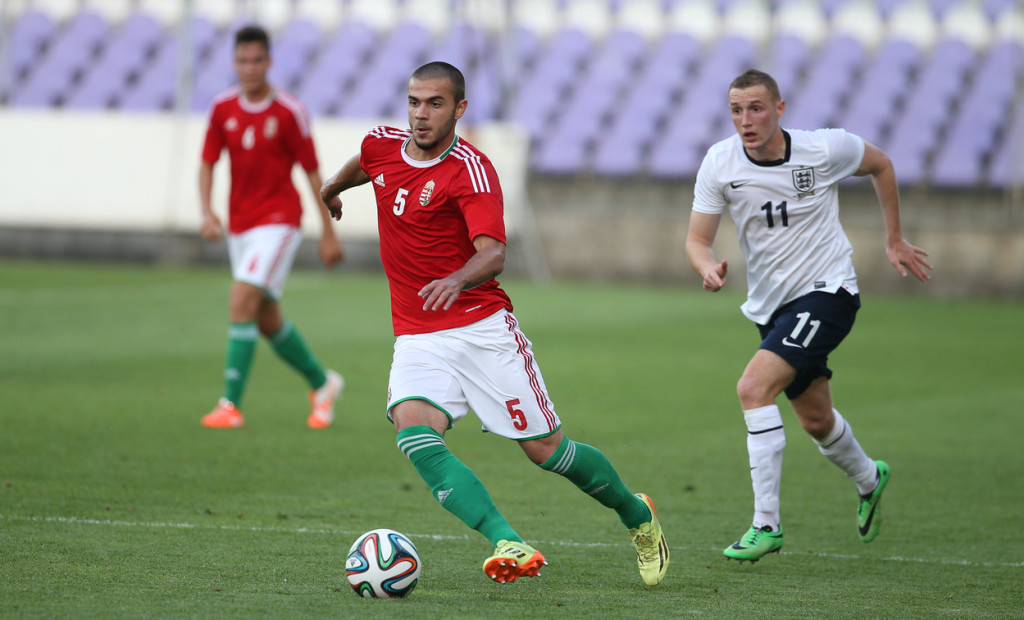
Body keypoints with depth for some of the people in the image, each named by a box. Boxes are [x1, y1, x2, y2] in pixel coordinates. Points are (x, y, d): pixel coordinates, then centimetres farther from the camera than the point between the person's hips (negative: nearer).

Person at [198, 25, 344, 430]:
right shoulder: (223, 108, 1)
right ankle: (321, 383, 34)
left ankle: (231, 404, -18)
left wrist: (329, 233, -2)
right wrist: (207, 213, -12)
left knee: (242, 302, -20)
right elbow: (207, 164, 6)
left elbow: (312, 171, -5)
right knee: (267, 321, 12)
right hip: (240, 225, 6)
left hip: (278, 221, -6)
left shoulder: (289, 112, -11)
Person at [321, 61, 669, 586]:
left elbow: (493, 254, -28)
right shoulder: (382, 147, 3)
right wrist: (332, 188, 48)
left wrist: (458, 280, -48)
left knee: (548, 451, 1)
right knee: (414, 435, -25)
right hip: (417, 339, 5)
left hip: (482, 328, -5)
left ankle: (637, 515, 29)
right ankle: (509, 545, -32)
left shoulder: (471, 170, -15)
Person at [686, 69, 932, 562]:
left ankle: (766, 524, -20)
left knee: (753, 388, -24)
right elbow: (696, 239, -7)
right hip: (771, 305, 5)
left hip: (827, 290, -5)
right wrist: (707, 267, -31)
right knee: (816, 420, 18)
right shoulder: (719, 163, -9)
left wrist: (894, 240, 10)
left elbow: (880, 165, 6)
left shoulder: (825, 149, -15)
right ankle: (868, 479, 52)